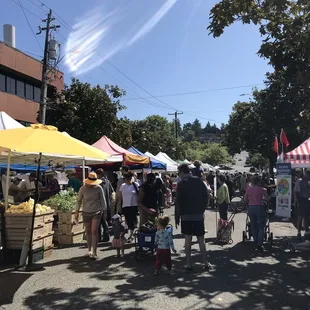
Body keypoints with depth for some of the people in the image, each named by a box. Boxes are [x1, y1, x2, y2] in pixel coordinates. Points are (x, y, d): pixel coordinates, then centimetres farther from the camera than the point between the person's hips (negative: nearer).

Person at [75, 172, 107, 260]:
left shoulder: (99, 188, -5)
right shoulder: (83, 188, -4)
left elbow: (102, 200, 5)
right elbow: (79, 200, 6)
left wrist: (105, 211, 6)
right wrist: (77, 212, 4)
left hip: (96, 212, -2)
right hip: (86, 213, 2)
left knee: (94, 231, -11)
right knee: (88, 232, 9)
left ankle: (94, 252, -10)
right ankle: (90, 250, 22)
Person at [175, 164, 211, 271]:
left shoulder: (181, 184, -8)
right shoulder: (199, 181, 1)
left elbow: (178, 202, -8)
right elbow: (206, 197, 3)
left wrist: (177, 217, 0)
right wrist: (202, 210, 13)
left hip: (186, 216, -3)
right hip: (199, 215, 3)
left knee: (188, 239, 5)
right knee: (201, 239, 10)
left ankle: (188, 264, 9)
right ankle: (205, 263, 12)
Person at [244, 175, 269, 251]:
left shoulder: (249, 189, 3)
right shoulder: (262, 189, -6)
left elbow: (245, 199, 8)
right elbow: (267, 198, -1)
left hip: (250, 207, 4)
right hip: (259, 207, -4)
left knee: (253, 226, 15)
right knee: (261, 227, 2)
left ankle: (256, 242, 23)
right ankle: (259, 244, -6)